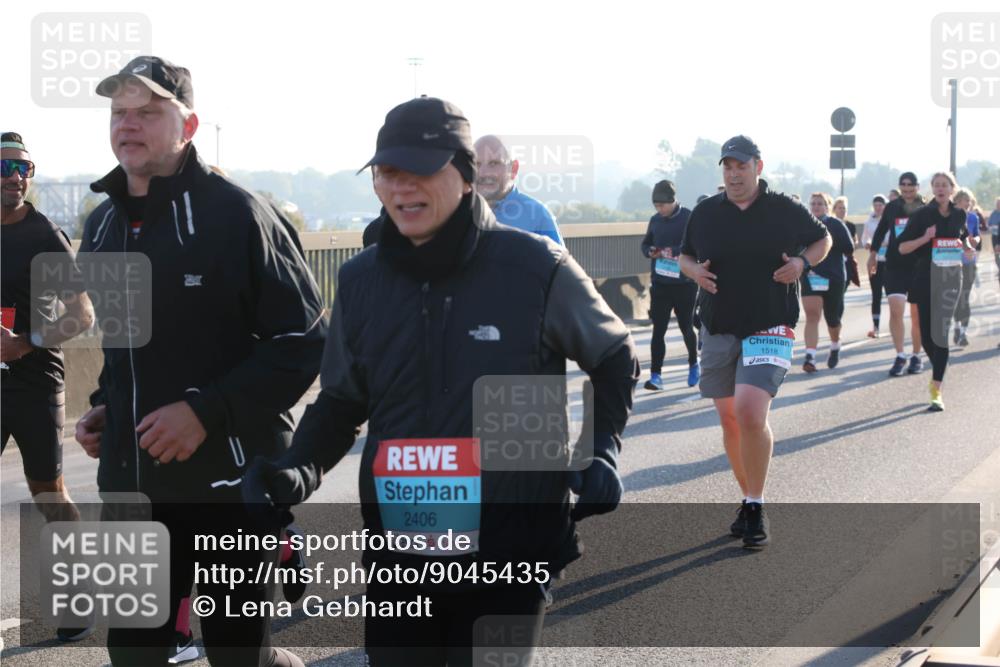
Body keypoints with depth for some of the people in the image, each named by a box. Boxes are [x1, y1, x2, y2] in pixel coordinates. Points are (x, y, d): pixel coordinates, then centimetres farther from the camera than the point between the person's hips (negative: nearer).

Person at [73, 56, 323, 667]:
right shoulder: (104, 225, 11)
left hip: (229, 483, -6)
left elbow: (305, 340, -14)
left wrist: (207, 411, -20)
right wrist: (105, 408, 9)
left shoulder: (234, 213, -11)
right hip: (130, 486, 7)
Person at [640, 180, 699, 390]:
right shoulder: (655, 220, 8)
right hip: (660, 283, 3)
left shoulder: (689, 218, -8)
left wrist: (675, 251, -23)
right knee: (658, 329, -3)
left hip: (685, 283, -3)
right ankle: (655, 374, -2)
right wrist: (650, 252, -3)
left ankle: (694, 364, 35)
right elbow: (645, 244, 19)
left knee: (685, 326, 10)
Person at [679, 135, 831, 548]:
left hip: (769, 328, -4)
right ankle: (748, 500, 27)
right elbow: (684, 256, 19)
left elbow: (823, 239, 14)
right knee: (729, 419, 9)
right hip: (717, 330, 4)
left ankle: (756, 508, -7)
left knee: (750, 412, -21)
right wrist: (694, 271, -4)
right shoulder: (705, 213, 5)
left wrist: (803, 262, -6)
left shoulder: (785, 211, -1)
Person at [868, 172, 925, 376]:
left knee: (917, 315, 6)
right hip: (894, 265, 1)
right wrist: (873, 254, 17)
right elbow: (880, 231, 15)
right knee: (895, 311, -10)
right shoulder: (892, 207, 4)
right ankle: (900, 357, -4)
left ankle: (916, 357, 19)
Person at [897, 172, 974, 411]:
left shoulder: (959, 214, 6)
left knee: (941, 332, -9)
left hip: (951, 277, 1)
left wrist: (967, 248, 4)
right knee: (926, 332, 3)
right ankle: (938, 371, 32)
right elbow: (902, 248, -4)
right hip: (926, 277, -1)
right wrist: (925, 238, -20)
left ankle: (936, 390, -12)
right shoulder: (922, 215, -3)